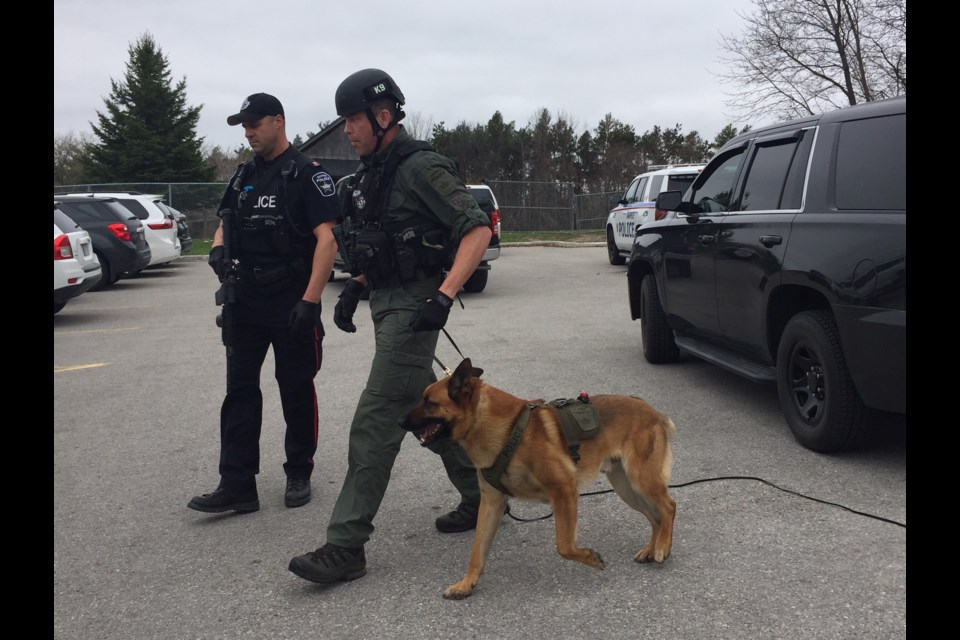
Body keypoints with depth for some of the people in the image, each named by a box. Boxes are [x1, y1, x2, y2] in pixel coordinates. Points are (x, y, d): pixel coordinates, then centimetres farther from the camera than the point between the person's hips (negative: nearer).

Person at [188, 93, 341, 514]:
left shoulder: (306, 174, -8)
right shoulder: (244, 175, 12)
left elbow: (326, 239, -16)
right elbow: (225, 224, 22)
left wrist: (310, 300, -22)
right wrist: (218, 249, -3)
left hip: (291, 304, -6)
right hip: (245, 302, 7)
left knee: (296, 391, 6)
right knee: (239, 390, 4)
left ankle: (299, 475, 22)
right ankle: (237, 485, 8)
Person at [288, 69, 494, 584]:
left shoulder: (421, 168, -14)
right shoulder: (373, 172, 14)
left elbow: (477, 229, -18)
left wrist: (445, 295, -27)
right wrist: (354, 287, 11)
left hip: (412, 309, -10)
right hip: (386, 304, 10)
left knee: (374, 425, -10)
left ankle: (345, 547, -4)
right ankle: (482, 497, 32)